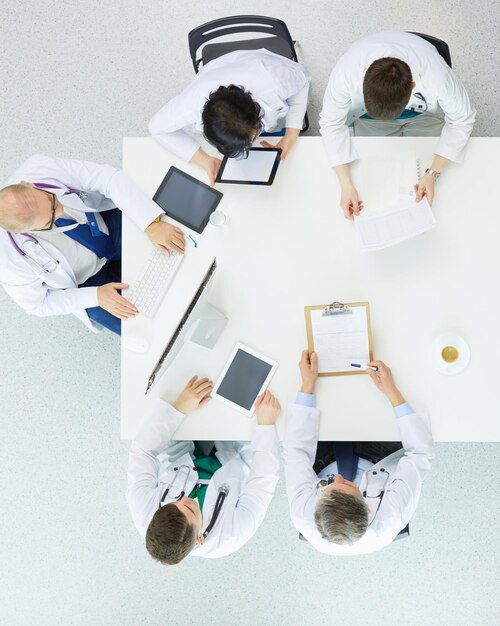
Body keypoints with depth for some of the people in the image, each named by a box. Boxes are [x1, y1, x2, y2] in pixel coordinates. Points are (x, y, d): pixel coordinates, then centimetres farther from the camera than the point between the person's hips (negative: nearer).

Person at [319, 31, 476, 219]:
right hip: (368, 119, 1)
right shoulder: (345, 72, -41)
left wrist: (433, 174, -32)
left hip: (425, 115, 0)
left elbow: (461, 120, -22)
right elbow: (331, 122, -24)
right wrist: (346, 184, -32)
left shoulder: (437, 76, -41)